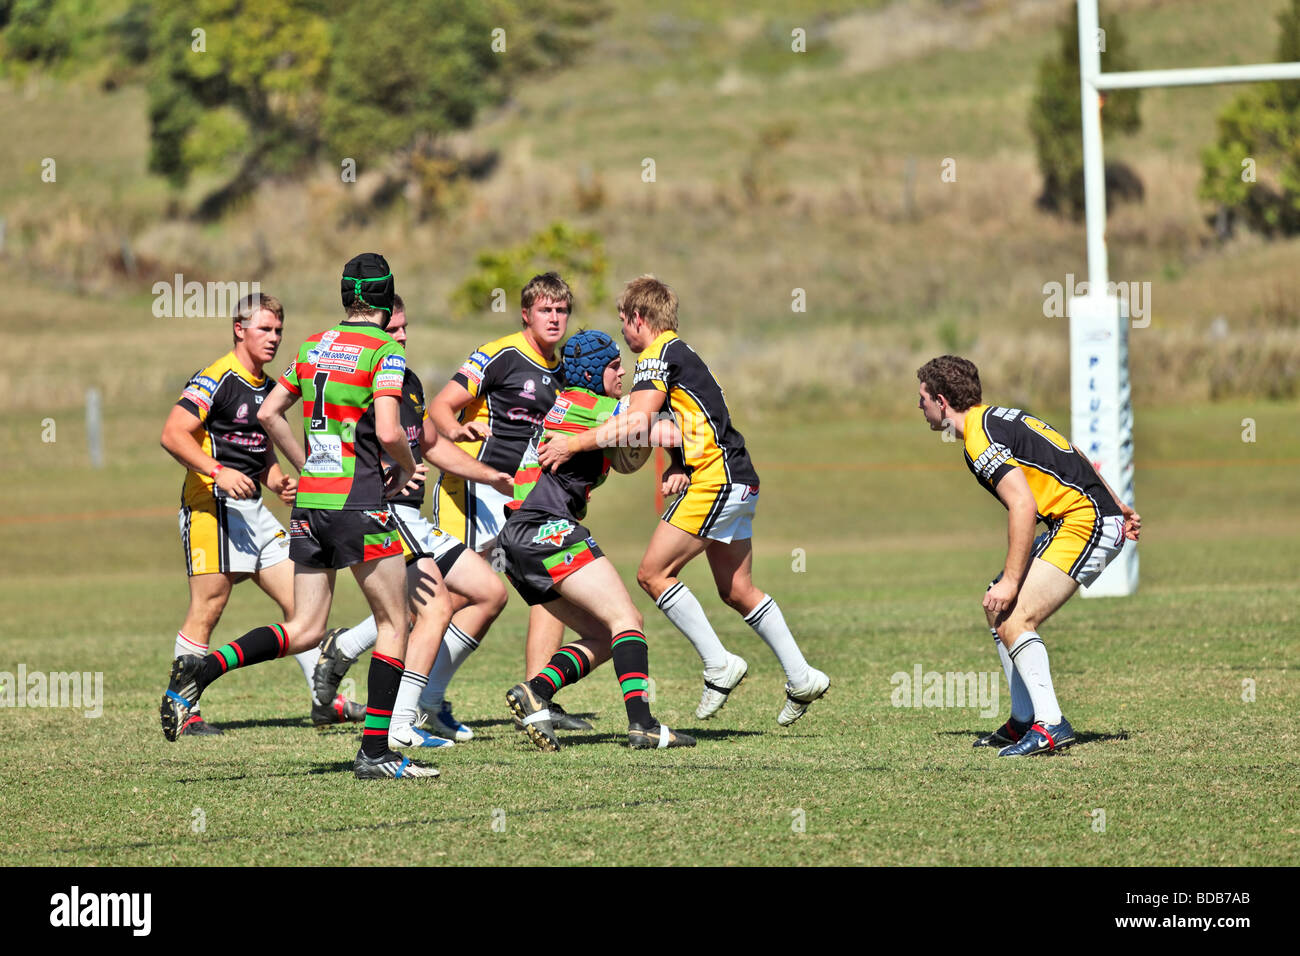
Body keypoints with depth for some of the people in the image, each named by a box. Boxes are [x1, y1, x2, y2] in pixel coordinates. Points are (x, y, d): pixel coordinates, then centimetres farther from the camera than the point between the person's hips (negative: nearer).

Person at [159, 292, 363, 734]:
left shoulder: (267, 388, 17)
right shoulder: (216, 379, -10)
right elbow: (172, 433, -19)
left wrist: (279, 482, 8)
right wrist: (217, 471, -29)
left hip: (252, 509, 9)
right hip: (212, 504, -9)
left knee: (299, 598, 5)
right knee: (208, 608, -8)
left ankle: (325, 700, 9)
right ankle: (184, 711, -1)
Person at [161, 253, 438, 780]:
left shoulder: (313, 345, 13)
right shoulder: (385, 350, -8)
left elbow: (269, 413, 15)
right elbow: (388, 432, -18)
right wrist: (406, 466, 2)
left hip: (308, 500, 6)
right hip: (358, 502, -6)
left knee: (304, 631, 10)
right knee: (394, 623, 5)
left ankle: (201, 668, -9)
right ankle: (374, 752, 0)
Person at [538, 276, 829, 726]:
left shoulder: (659, 355, -9)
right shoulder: (680, 353, 22)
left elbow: (636, 421, -22)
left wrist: (571, 445, -18)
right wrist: (677, 467, 3)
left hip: (716, 480, -10)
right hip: (740, 483, 10)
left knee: (653, 573, -8)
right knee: (736, 590, 15)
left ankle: (718, 664, -9)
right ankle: (801, 677, 16)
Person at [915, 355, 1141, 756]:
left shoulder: (980, 439, -15)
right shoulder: (998, 418, 16)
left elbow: (1023, 505, -24)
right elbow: (1072, 456, 23)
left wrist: (1011, 580, -23)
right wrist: (1116, 505, 28)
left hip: (1086, 523, -11)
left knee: (1013, 619, -18)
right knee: (998, 608, 14)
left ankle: (1051, 724, -21)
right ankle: (1024, 720, 16)